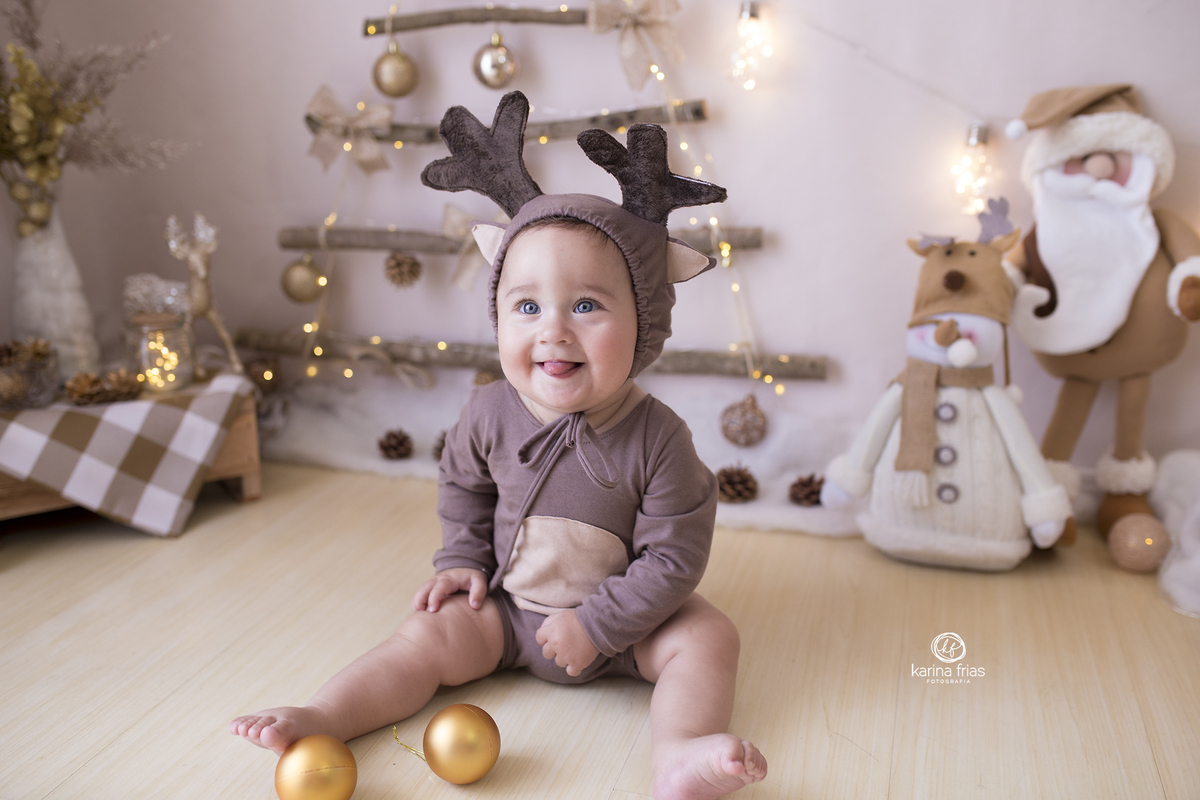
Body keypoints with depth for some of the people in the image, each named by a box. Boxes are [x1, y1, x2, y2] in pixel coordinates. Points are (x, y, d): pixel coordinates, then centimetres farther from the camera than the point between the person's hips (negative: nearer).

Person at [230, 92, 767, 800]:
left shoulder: (657, 437, -24)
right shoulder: (491, 415, -14)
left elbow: (674, 556, -19)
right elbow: (463, 487, 9)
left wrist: (595, 625, -20)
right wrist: (464, 561, 3)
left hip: (622, 618, -2)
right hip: (508, 608, 3)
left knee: (708, 635, -20)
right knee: (430, 636, -8)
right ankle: (320, 719, -6)